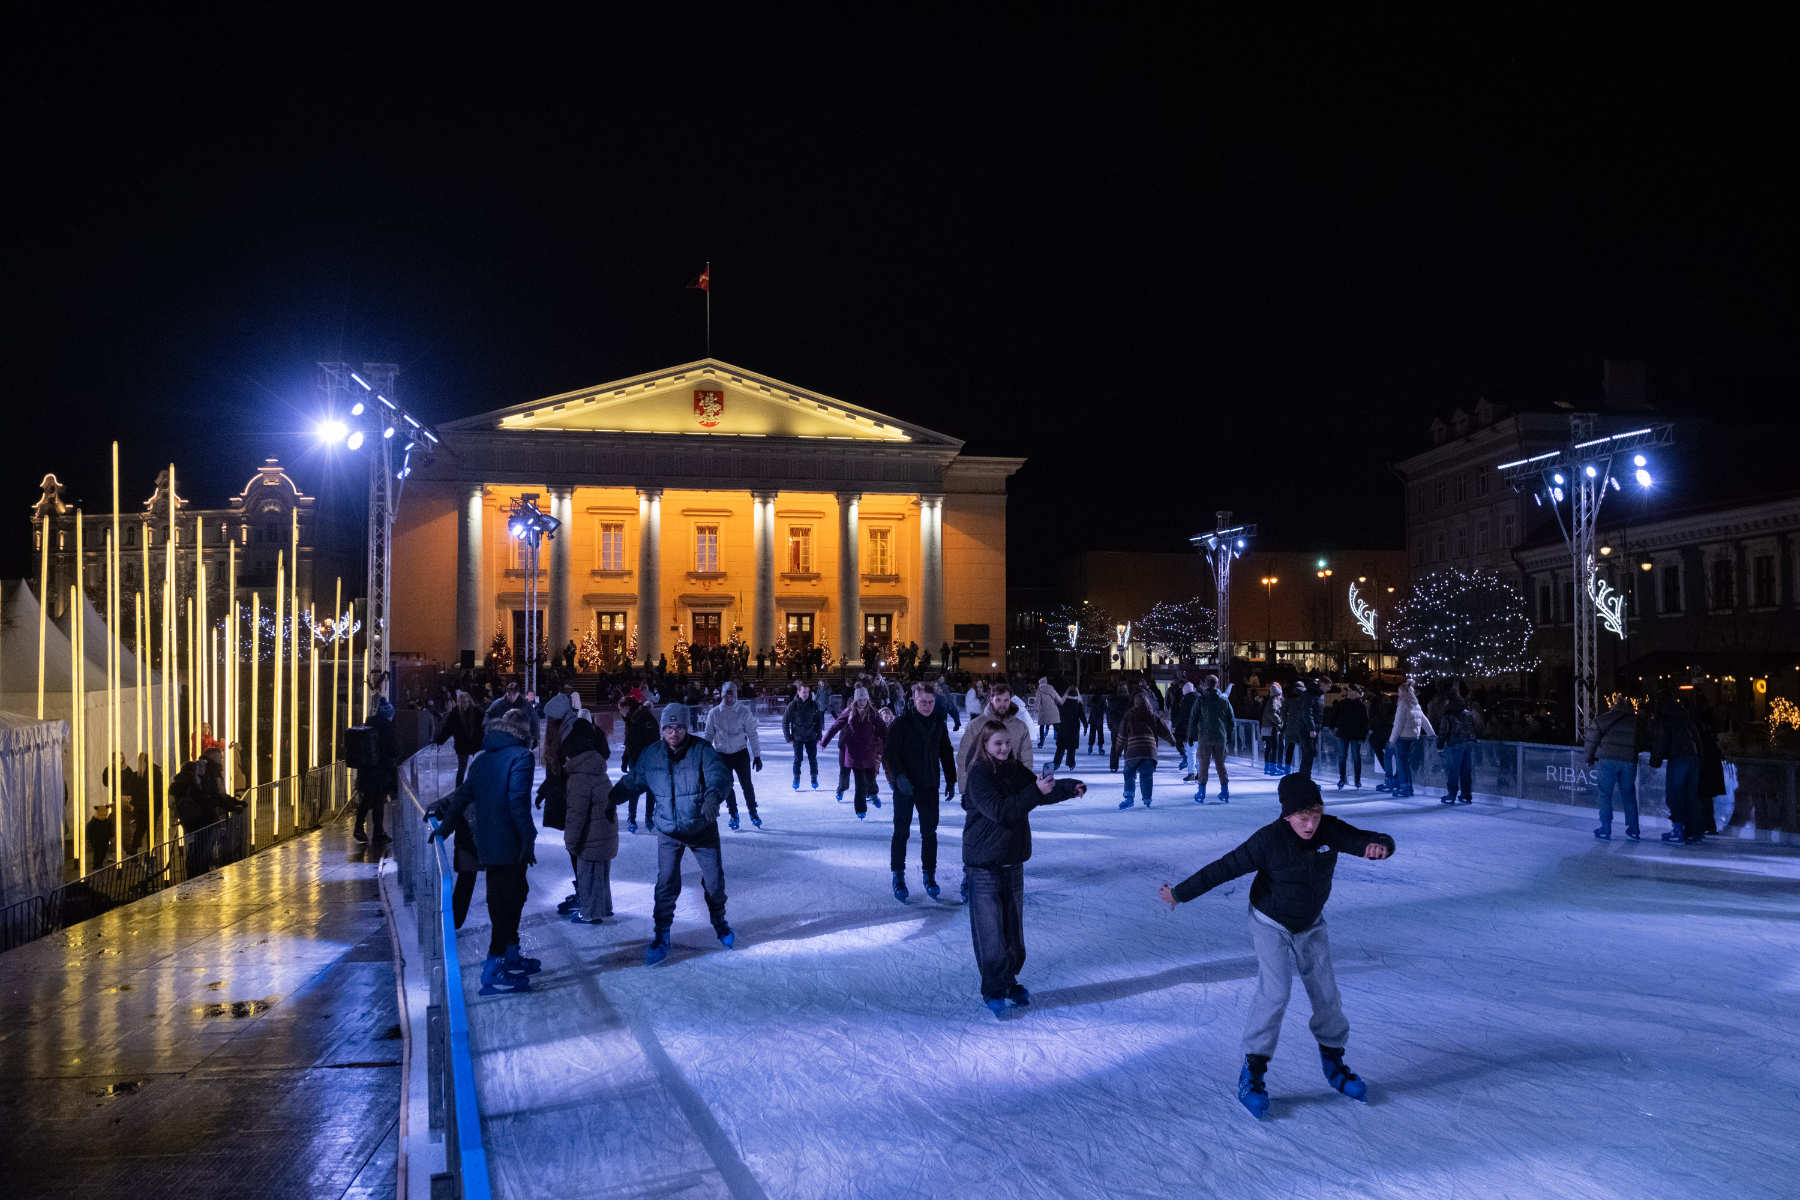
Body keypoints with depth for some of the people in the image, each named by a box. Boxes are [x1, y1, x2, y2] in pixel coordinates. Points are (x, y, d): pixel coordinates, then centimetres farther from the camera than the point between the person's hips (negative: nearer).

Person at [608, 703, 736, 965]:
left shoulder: (701, 750, -15)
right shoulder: (651, 756, -6)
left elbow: (720, 775, -29)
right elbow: (631, 783, 6)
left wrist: (712, 796, -49)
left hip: (703, 828, -1)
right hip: (668, 832, 1)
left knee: (714, 880, 9)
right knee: (666, 884, -4)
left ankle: (719, 922, 35)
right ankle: (661, 936, 11)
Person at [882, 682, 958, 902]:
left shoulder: (938, 725, 7)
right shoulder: (901, 724, -8)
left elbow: (946, 753, 17)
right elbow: (888, 753, -11)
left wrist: (951, 779, 14)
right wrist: (898, 776, -22)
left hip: (929, 787, 4)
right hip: (904, 787, -4)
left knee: (929, 833, 6)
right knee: (901, 832, 1)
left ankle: (929, 875, 16)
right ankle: (898, 876, 11)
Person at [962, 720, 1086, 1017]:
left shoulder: (1016, 771, 5)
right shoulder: (978, 776, -15)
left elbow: (1045, 791, 6)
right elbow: (1000, 811, -27)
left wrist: (1072, 787, -14)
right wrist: (1036, 791, -35)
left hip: (1013, 864, 6)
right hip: (984, 867, -6)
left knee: (1013, 928, 14)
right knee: (990, 933, -1)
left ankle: (1009, 981, 30)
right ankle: (993, 990, 13)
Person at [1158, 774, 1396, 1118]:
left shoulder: (1332, 831, -17)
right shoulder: (1269, 840, -27)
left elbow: (1377, 841, -19)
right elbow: (1224, 868, -23)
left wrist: (1379, 845, -44)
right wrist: (1180, 893, -19)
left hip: (1311, 926, 4)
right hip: (1271, 924, -4)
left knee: (1326, 993, 6)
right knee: (1275, 991, -18)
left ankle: (1333, 1061, 29)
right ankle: (1252, 1072, -8)